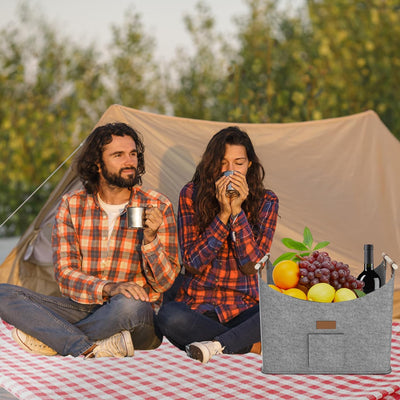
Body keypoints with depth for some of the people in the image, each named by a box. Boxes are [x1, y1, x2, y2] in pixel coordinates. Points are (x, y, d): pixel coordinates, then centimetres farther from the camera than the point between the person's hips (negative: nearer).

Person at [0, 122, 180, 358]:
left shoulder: (157, 207, -2)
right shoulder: (72, 205, 3)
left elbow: (163, 283, -4)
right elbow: (65, 273, -4)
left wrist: (150, 238, -22)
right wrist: (108, 288, -24)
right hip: (82, 308, 3)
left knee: (130, 306, -40)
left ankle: (52, 339, -17)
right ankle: (93, 348, -31)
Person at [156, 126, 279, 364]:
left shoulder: (265, 202, 3)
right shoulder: (191, 195, 1)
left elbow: (252, 264, -7)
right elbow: (192, 263, -6)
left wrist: (237, 210, -15)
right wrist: (223, 213, -14)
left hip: (243, 311, 0)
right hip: (197, 306, 0)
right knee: (169, 317, -35)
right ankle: (254, 346, -24)